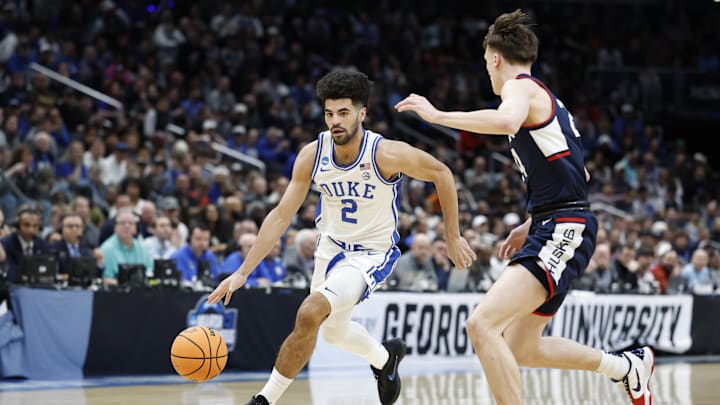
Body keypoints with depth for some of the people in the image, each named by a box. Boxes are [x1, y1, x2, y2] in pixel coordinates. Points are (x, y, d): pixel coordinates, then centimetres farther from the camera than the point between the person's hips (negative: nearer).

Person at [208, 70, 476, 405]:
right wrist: (242, 272, -15)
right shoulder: (312, 154, -15)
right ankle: (385, 358, 58)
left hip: (372, 254, -6)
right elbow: (281, 215, -10)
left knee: (310, 313, -27)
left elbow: (441, 173, -10)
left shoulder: (386, 154, -26)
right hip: (331, 248, 6)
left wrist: (453, 237, -6)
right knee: (334, 330, 26)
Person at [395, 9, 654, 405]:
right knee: (521, 348, 20)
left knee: (481, 324, -23)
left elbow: (507, 121, -32)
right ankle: (628, 365, 35)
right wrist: (530, 226, 29)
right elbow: (573, 173, 30)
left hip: (562, 231, -10)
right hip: (554, 228, 10)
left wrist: (437, 115, -25)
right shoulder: (545, 99, 24)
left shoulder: (522, 87, -6)